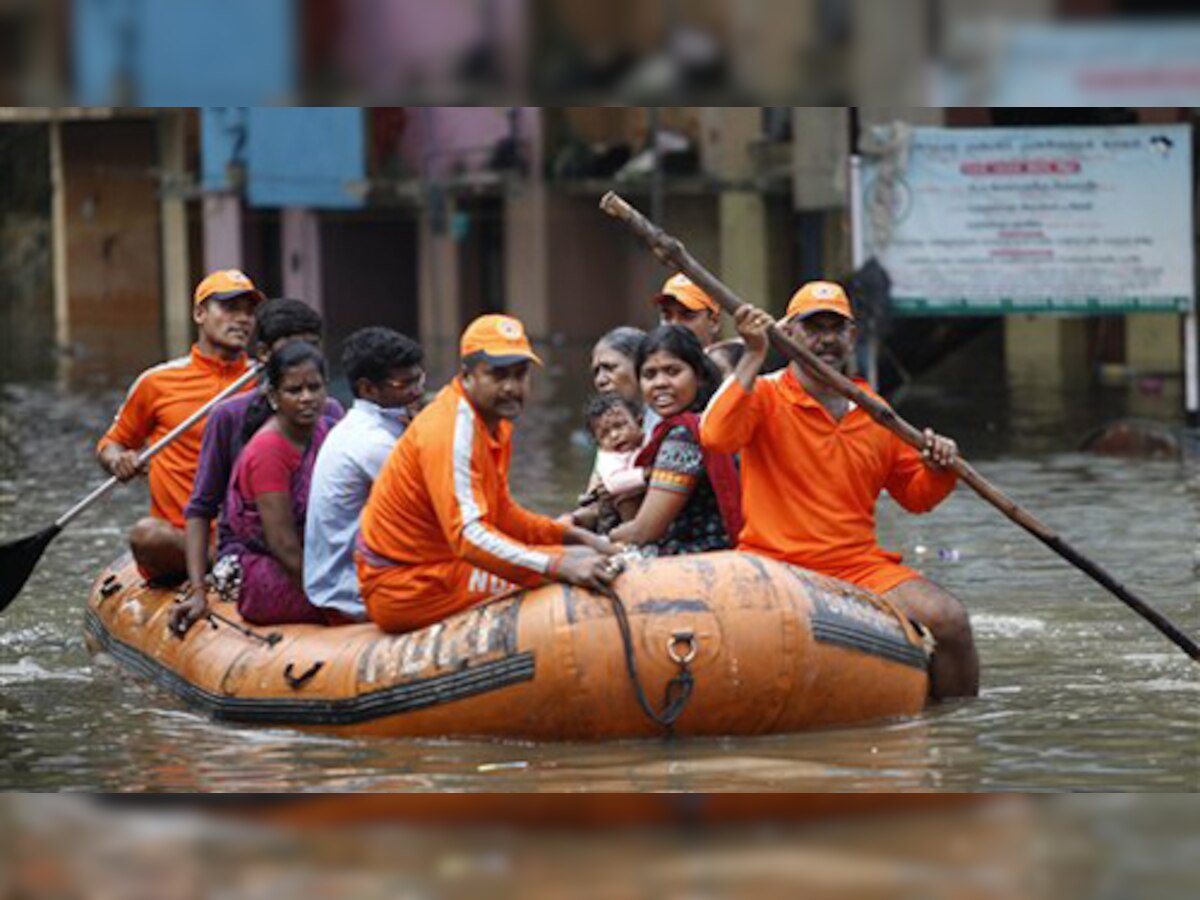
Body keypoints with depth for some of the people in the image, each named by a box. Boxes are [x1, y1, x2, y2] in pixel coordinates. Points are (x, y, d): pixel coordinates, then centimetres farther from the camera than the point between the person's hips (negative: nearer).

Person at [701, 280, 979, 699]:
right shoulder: (764, 395, 1)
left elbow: (915, 496, 24)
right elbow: (716, 437, -21)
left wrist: (939, 471, 0)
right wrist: (754, 355, -22)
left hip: (860, 566, 4)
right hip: (775, 566, -4)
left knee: (949, 620, -17)